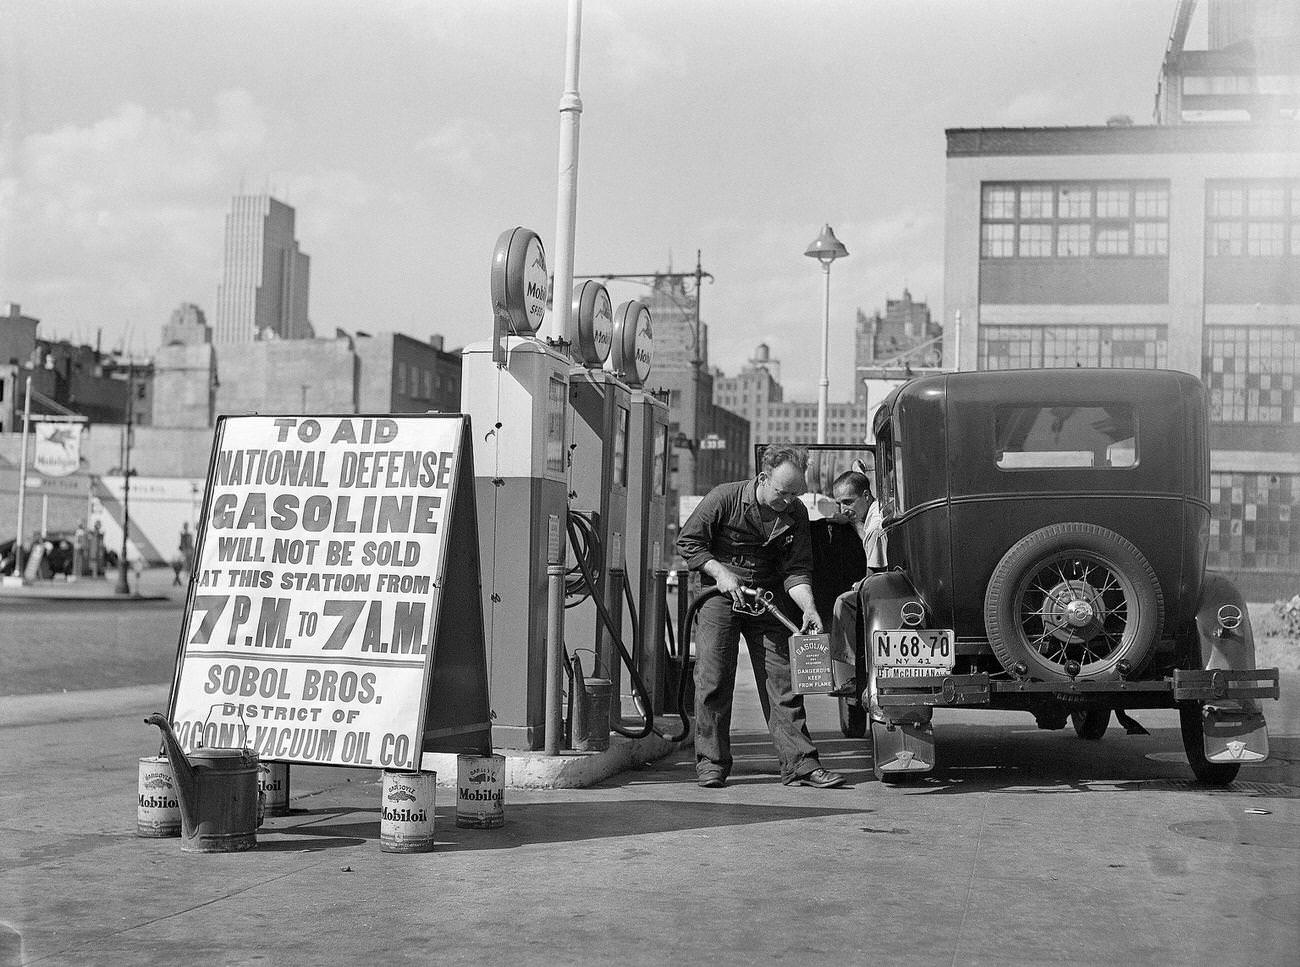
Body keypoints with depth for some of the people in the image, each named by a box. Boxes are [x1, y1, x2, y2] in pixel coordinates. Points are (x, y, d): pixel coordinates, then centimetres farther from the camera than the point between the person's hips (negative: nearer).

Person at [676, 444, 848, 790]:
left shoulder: (796, 514, -3)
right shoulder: (724, 498, -13)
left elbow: (796, 570, -3)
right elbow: (688, 542, -5)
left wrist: (808, 607, -20)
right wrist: (721, 573, -16)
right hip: (721, 594, -3)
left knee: (783, 680, -1)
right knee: (713, 680, -6)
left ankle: (801, 763, 0)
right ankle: (711, 763, 4)